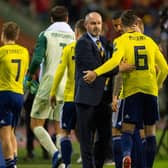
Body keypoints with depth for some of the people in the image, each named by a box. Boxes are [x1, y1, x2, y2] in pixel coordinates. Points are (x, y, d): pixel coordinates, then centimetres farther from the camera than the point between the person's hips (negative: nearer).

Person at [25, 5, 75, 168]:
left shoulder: (46, 35, -2)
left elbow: (37, 58, -12)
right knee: (60, 128, 11)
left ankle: (55, 153, -18)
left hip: (49, 83, -4)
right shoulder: (75, 36, 7)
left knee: (36, 124, 3)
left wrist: (29, 77, 3)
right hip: (68, 86, 4)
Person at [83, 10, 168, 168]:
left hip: (132, 90, -3)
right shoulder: (149, 41, 11)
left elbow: (116, 60, -20)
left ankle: (126, 153, -31)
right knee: (150, 132, 9)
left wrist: (96, 73, -24)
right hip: (151, 90, 3)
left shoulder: (121, 41, 0)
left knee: (127, 129, -2)